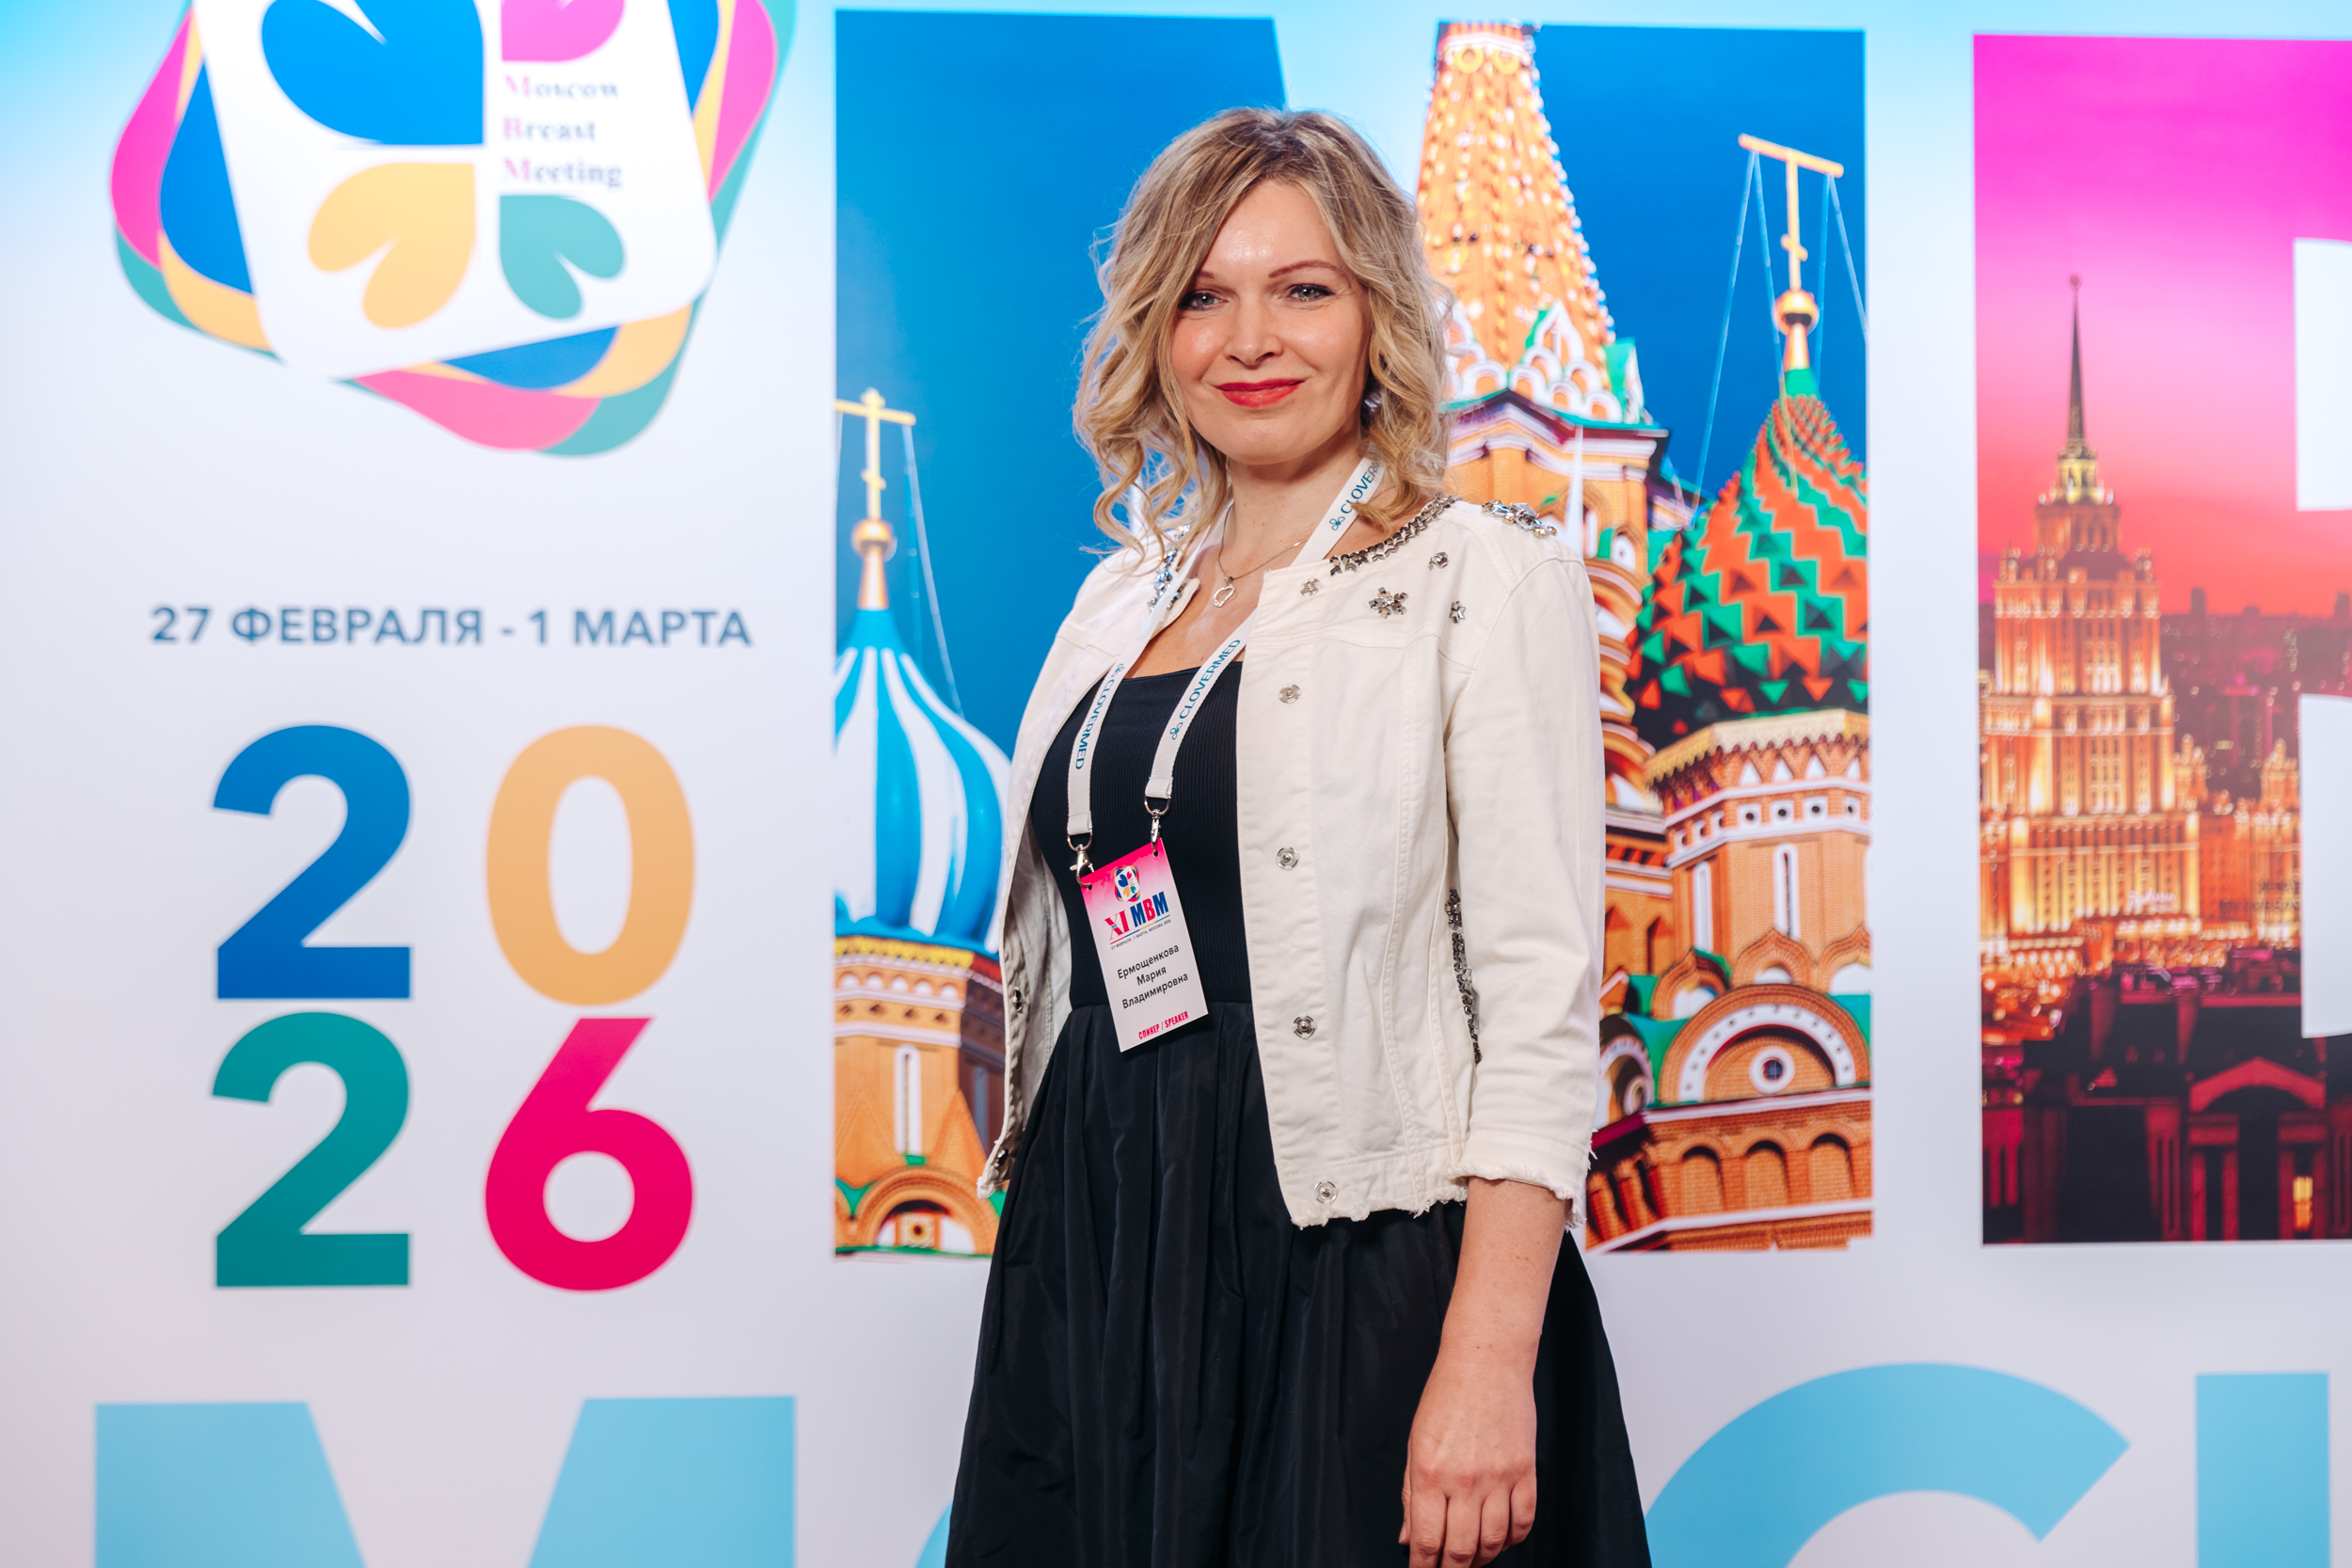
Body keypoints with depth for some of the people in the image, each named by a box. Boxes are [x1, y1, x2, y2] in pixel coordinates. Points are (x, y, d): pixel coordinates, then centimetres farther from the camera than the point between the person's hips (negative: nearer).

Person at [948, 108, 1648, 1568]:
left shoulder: (1484, 578, -5)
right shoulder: (1124, 596, 13)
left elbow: (1541, 994, -12)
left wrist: (1489, 1363, -19)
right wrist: (1049, 1254, 14)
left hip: (1362, 1279, -5)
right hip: (1096, 1273, 5)